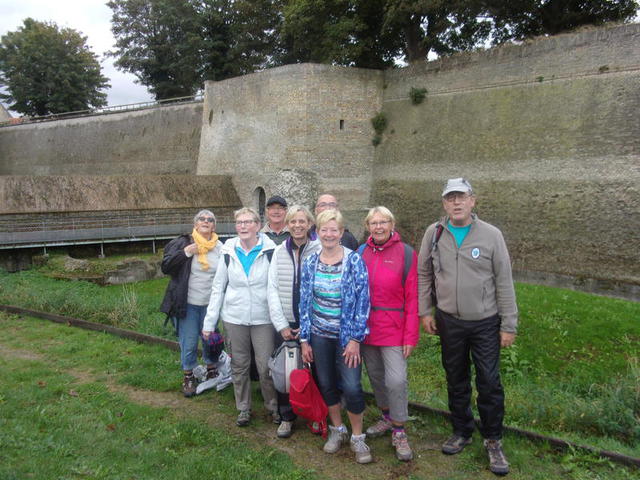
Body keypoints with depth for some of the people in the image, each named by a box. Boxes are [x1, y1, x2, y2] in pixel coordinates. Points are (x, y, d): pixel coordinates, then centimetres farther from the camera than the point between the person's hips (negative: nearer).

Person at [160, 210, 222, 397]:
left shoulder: (219, 248, 3)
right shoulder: (183, 243, -3)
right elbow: (165, 267, -8)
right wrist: (186, 252, -18)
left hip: (211, 304, 2)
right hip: (187, 304, -2)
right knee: (188, 343, 5)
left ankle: (212, 372, 34)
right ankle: (188, 377, 24)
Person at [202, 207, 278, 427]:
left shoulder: (270, 250, -6)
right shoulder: (228, 252, 2)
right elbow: (218, 287, 7)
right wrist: (209, 322, 5)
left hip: (263, 318, -2)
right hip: (234, 318, 3)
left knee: (266, 366, 0)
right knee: (239, 365, 12)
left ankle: (274, 406, 24)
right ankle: (244, 408, 30)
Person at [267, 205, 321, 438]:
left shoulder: (320, 250, -5)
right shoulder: (280, 252, 5)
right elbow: (272, 290, 4)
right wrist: (282, 325, -4)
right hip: (286, 325, 3)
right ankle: (286, 417, 23)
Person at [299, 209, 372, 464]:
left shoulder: (354, 260, -9)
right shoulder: (310, 263, 1)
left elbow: (362, 300, -10)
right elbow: (304, 301, 5)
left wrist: (355, 338, -13)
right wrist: (305, 339, 3)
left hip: (346, 335, -3)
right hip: (319, 335, 3)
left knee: (351, 387, -5)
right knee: (326, 385, 12)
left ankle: (357, 437, 17)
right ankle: (336, 430, 34)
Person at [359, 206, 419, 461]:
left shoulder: (406, 254, -7)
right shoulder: (361, 252, 4)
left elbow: (412, 298, -8)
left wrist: (411, 336, -11)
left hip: (393, 329, -4)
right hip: (365, 327, 4)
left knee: (396, 380, -7)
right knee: (375, 376, 15)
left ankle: (398, 431, 12)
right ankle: (387, 417, 37)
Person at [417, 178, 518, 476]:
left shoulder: (491, 235, -7)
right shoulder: (434, 233, -1)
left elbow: (504, 282, -5)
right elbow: (423, 275, 7)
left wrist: (509, 326, -6)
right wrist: (425, 312, 3)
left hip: (485, 323, -2)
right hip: (449, 321, 2)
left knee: (489, 382, 2)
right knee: (456, 379, 15)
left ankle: (493, 440, 22)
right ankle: (462, 432, 34)